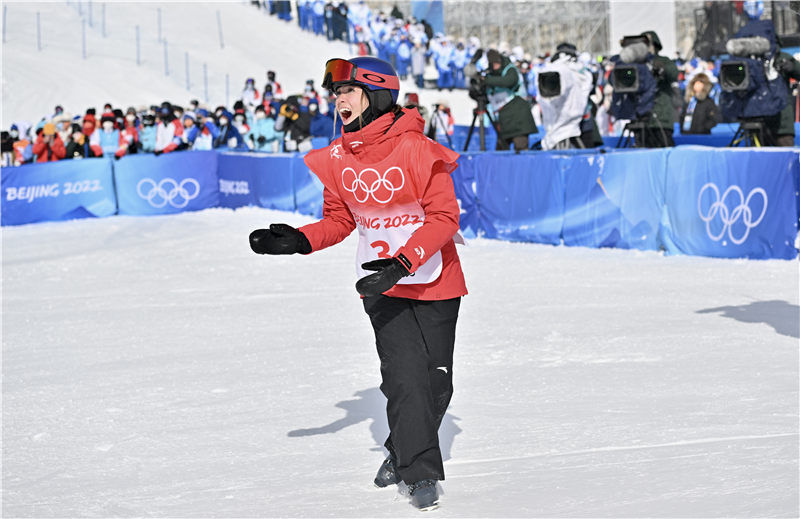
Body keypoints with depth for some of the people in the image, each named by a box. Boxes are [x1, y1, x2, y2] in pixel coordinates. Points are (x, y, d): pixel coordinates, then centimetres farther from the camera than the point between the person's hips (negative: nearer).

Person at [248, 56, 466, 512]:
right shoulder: (338, 158, -2)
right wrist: (299, 241, -11)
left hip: (435, 281, -2)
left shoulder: (415, 150, -18)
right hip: (383, 285, 2)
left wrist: (403, 262, -30)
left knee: (436, 379, 6)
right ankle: (420, 472, 0)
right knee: (404, 375, -10)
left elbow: (444, 217, -19)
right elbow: (340, 220, 8)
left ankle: (403, 451, 30)